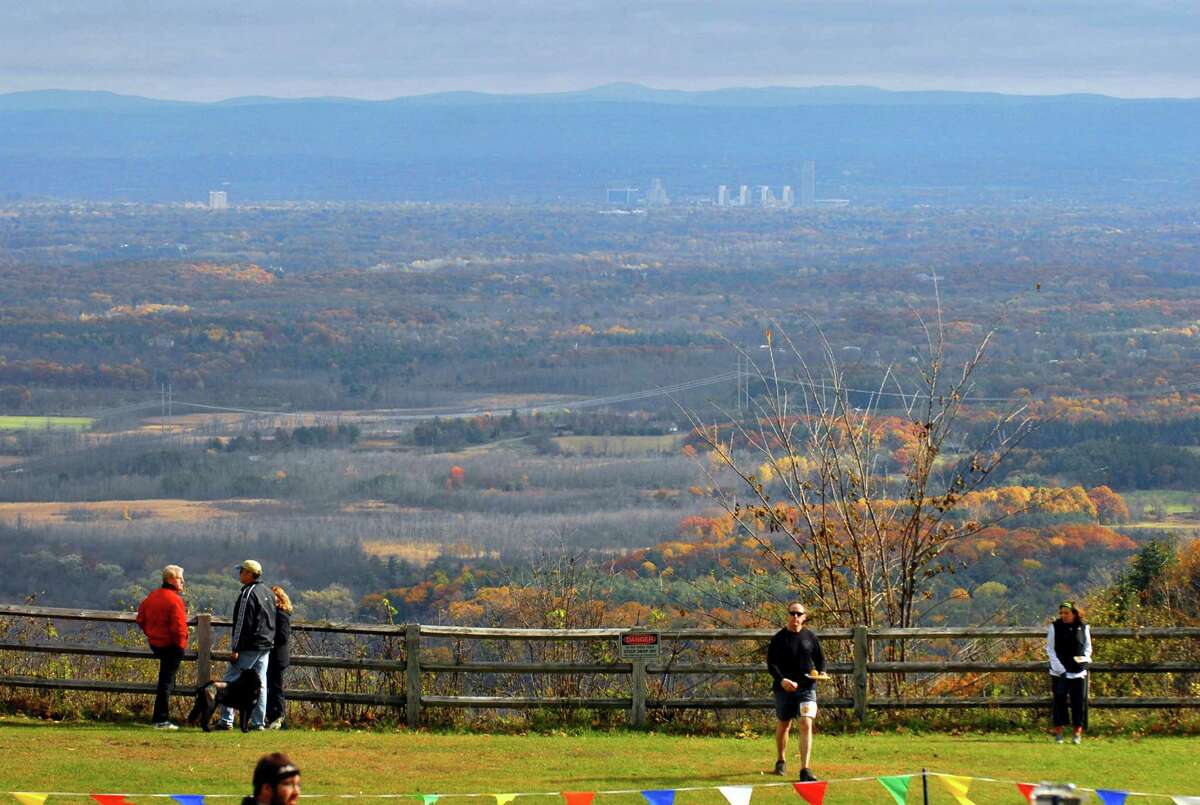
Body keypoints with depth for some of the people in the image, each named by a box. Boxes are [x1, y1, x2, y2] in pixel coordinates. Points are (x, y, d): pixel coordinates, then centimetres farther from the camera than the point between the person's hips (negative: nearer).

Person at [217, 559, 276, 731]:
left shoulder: (248, 594, -14)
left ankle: (226, 720, -8)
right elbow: (272, 621, 21)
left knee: (230, 681, -4)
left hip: (249, 646, -9)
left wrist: (235, 648, -17)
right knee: (260, 684, 8)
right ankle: (259, 722, 6)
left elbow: (242, 623, -18)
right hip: (266, 646, 9)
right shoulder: (268, 593, 14)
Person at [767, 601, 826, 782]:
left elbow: (820, 658, 16)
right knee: (784, 725, 15)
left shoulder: (810, 636, 5)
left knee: (806, 724, -15)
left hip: (807, 687, 0)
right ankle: (780, 761, 39)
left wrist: (821, 672, -5)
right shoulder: (779, 638, -2)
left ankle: (805, 769, -17)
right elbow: (771, 663, -5)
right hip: (785, 688, 0)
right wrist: (781, 679, -22)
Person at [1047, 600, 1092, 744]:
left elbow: (1088, 647, 13)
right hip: (1059, 672, -1)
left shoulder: (1083, 628, 4)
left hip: (1079, 671, 1)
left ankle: (1078, 733, 9)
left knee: (1079, 701, 1)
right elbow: (1050, 649, 1)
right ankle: (1058, 731, 5)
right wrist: (1059, 668, -9)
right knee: (1059, 700, -2)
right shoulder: (1054, 627, 1)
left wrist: (1085, 658, -7)